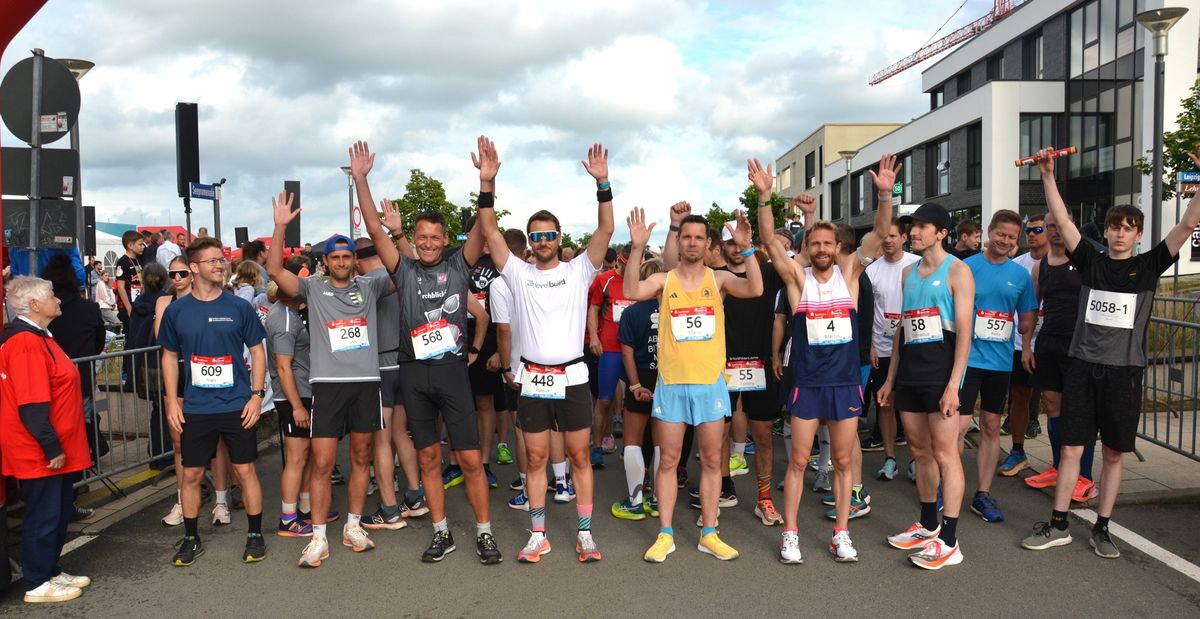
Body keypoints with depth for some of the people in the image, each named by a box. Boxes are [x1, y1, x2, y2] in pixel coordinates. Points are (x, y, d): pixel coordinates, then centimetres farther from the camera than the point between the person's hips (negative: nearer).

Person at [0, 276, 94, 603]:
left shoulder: (37, 337, 13)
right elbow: (31, 406, -25)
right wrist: (52, 447, -21)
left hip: (56, 449, 10)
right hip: (41, 453, -10)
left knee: (59, 514, 19)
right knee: (43, 517, 3)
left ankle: (51, 571, 32)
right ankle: (37, 584, 16)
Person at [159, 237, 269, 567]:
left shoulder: (239, 307, -2)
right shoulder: (176, 311, 2)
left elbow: (257, 351, 3)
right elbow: (170, 356, 9)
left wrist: (256, 394, -6)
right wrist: (172, 402, 3)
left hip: (237, 406, -1)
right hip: (195, 408, 2)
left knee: (245, 470, 3)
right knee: (191, 474, 8)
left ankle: (255, 535, 17)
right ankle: (191, 539, 25)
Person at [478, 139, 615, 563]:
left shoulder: (578, 271, 2)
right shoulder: (518, 273, 3)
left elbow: (605, 229, -9)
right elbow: (490, 231, -4)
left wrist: (602, 183, -20)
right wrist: (487, 181, -14)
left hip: (573, 377, -1)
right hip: (533, 379, 1)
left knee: (579, 456, 6)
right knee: (535, 458, 8)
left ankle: (585, 534, 16)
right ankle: (538, 535, 19)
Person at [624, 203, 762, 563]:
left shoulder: (718, 279, 2)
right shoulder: (664, 281, 1)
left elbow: (755, 289, -15)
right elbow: (631, 291, -18)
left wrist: (746, 248, -25)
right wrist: (637, 247, -25)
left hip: (711, 383, 1)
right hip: (671, 384, -1)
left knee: (712, 460, 8)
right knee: (668, 460, 5)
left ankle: (708, 534, 20)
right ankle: (665, 535, 16)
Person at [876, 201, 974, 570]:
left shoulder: (956, 271, -5)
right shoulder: (909, 272, 15)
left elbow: (964, 331, -11)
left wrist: (953, 384, -19)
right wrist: (890, 379, 16)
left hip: (940, 372, -7)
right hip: (909, 373, 7)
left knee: (945, 453, -5)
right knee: (920, 451, 14)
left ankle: (948, 542, 0)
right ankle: (928, 526, 27)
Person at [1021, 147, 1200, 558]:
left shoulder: (1148, 266, 4)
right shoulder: (1091, 262, 5)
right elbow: (1062, 220, -1)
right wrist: (1048, 176, -10)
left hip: (1125, 370, 0)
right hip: (1083, 366, 0)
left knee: (1114, 453, 7)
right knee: (1071, 447, 3)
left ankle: (1102, 529, 19)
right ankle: (1058, 525, 12)